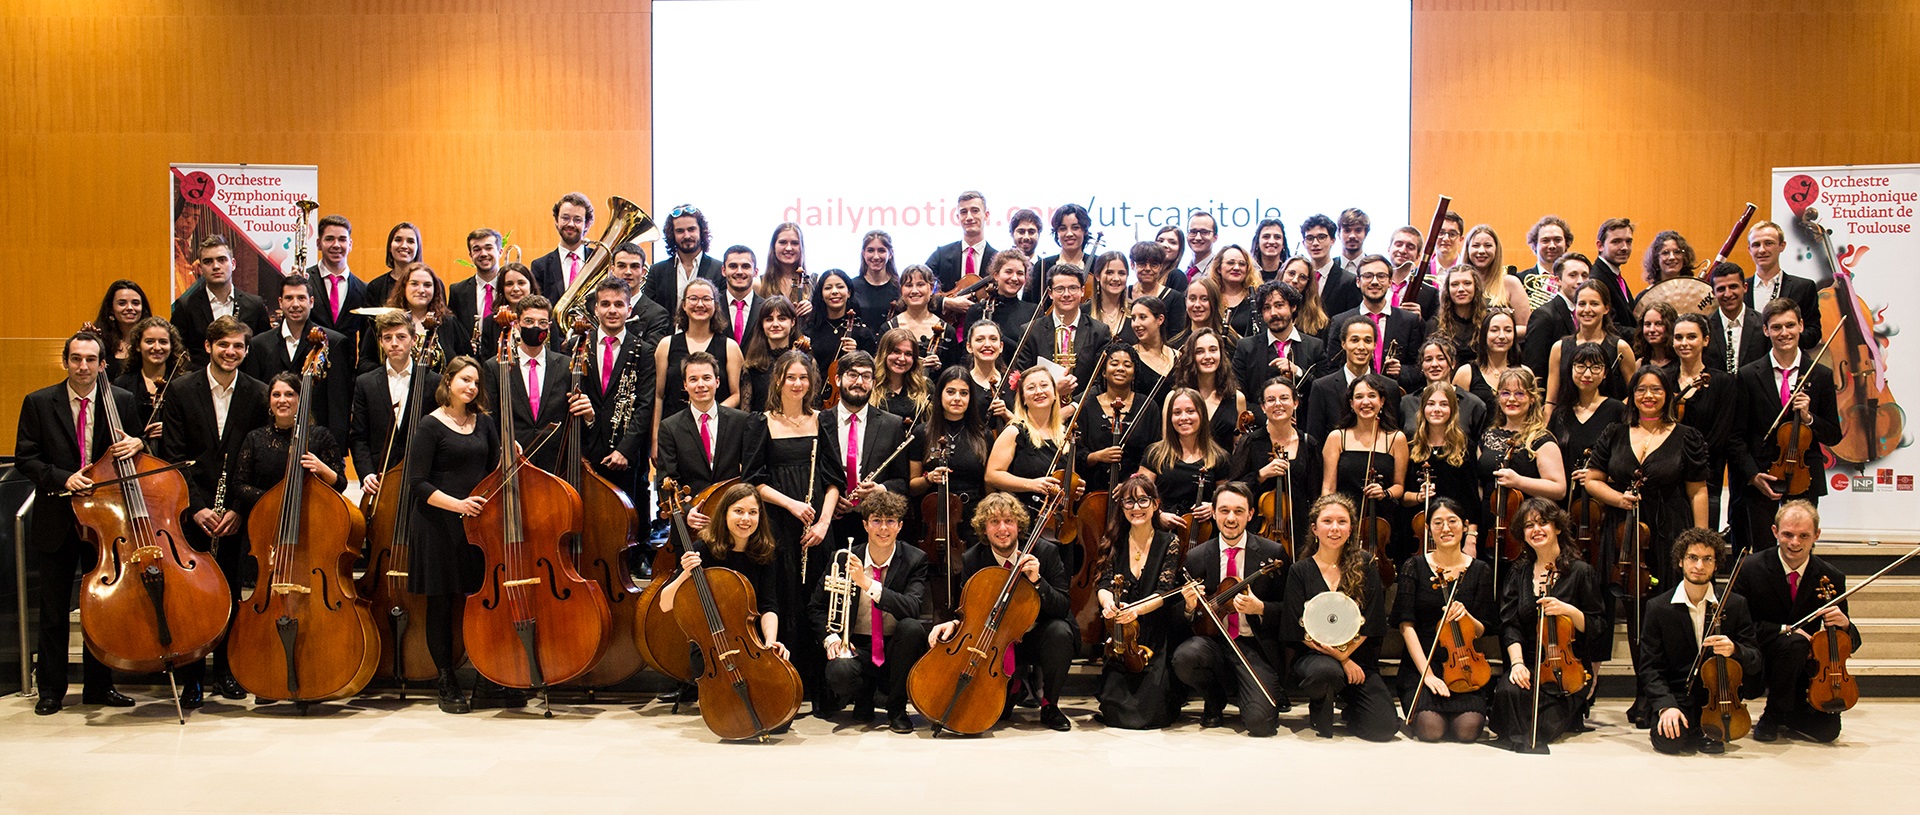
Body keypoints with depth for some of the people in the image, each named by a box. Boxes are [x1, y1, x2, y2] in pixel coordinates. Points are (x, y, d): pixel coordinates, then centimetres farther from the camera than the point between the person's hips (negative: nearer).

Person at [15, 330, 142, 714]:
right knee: (53, 610, 7)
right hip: (56, 521, -1)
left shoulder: (123, 401, 1)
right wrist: (63, 478, -17)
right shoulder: (38, 403, -1)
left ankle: (99, 685, 20)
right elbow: (26, 458, -2)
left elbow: (139, 441, 10)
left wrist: (137, 444, -15)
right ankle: (51, 689, 18)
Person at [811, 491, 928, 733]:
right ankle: (865, 698, 8)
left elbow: (912, 607, -24)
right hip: (858, 647, 0)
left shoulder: (915, 560, -6)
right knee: (839, 673, -33)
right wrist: (830, 638, -10)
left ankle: (896, 710, -10)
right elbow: (816, 607, 9)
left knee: (912, 627, -33)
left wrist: (868, 583, -33)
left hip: (896, 649, 0)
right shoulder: (845, 559, -2)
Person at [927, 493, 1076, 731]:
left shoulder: (1045, 552, -13)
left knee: (1060, 632, -35)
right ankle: (1013, 684, 11)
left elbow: (1062, 607, -14)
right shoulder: (972, 560, -7)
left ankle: (1049, 707, -9)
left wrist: (1037, 581, -31)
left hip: (1037, 637, -2)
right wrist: (954, 623, -20)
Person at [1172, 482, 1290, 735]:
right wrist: (1190, 607, -15)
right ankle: (1215, 700, 4)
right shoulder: (1195, 557, 4)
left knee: (1260, 723, -23)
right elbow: (1176, 617, 9)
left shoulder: (1273, 553, -1)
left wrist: (1260, 608, -18)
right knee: (1184, 657, -33)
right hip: (1213, 641, 2)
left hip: (1256, 647, -2)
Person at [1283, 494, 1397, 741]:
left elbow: (1373, 621, -1)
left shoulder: (1365, 565, 4)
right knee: (1325, 670, -39)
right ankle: (1319, 711, -2)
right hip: (1313, 655, -2)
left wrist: (1345, 653, -14)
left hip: (1359, 658, 2)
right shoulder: (1300, 572, 1)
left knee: (1383, 728, -16)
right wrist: (1340, 659, -14)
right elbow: (1299, 630, -5)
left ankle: (1346, 701, 19)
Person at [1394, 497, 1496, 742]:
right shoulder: (1414, 567, 0)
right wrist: (1426, 673, -18)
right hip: (1421, 663, -1)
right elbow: (1406, 625, -7)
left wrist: (1465, 616, -18)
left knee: (1467, 729, -23)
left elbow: (1483, 630, 7)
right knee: (1430, 729, -25)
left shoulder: (1480, 570, 5)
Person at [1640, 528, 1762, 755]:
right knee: (1669, 740, -29)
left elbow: (1755, 661, -4)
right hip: (1677, 695, -2)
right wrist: (1666, 705, -23)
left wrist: (1734, 650, -28)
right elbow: (1650, 666, -6)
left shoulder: (1736, 605, 0)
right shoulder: (1658, 608, -3)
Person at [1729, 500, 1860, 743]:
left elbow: (1850, 642, 3)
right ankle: (1771, 716, -11)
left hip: (1805, 667, 3)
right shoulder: (1752, 568, -12)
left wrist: (1844, 624, -21)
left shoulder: (1831, 577, -4)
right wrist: (1784, 630, -24)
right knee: (1793, 643, -34)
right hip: (1758, 661, -3)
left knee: (1827, 729, -15)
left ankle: (1787, 712, 21)